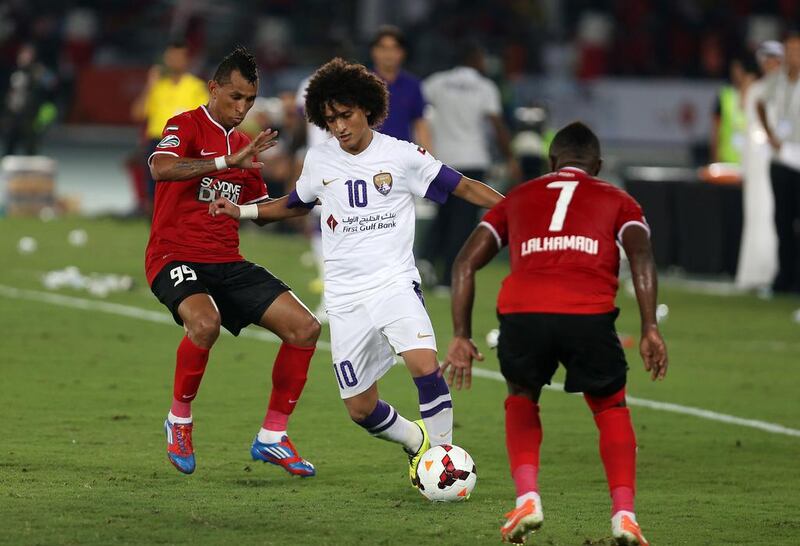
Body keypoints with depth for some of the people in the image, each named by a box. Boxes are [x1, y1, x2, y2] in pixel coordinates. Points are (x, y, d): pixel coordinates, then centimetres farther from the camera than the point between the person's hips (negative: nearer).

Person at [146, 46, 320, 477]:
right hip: (175, 256, -7)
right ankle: (179, 420, -12)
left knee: (304, 327, -6)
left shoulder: (244, 145, 18)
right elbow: (161, 168, -26)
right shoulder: (187, 126, -4)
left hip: (227, 262, 7)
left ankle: (272, 437, 6)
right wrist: (227, 161, -32)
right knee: (205, 321, -37)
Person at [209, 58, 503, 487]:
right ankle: (417, 443, 33)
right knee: (361, 409, 4)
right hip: (345, 299, 4)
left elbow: (465, 188, -2)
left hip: (395, 283, -4)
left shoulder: (402, 156, -4)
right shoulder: (318, 160, 6)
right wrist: (243, 211, 17)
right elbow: (298, 204, 26)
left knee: (425, 366, -29)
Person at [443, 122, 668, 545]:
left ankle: (526, 497, 12)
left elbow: (465, 262, 21)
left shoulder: (517, 198, 31)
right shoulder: (617, 201, 27)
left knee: (522, 397, 31)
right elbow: (640, 255, 6)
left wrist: (461, 336, 21)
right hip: (589, 315, -1)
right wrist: (650, 329, 0)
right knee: (610, 407, 24)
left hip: (521, 312, 1)